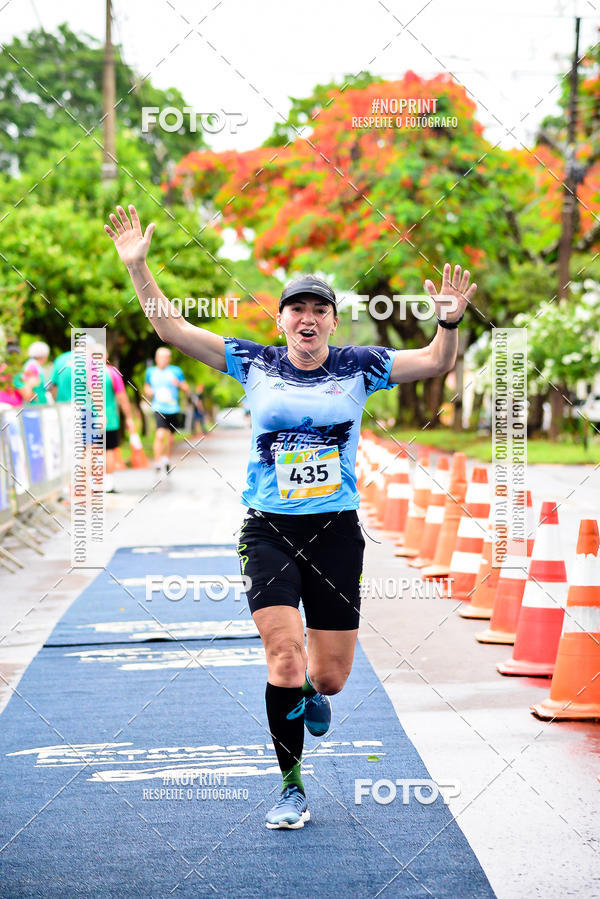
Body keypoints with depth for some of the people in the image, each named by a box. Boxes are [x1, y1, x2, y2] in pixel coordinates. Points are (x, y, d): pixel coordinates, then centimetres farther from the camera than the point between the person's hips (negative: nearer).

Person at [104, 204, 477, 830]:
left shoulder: (359, 367, 4)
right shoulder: (254, 363, 3)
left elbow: (436, 362, 1)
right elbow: (172, 329, 4)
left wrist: (449, 321, -19)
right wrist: (137, 267, -6)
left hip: (336, 530, 1)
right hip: (268, 529, -1)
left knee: (330, 675, 3)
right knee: (285, 656, -14)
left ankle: (313, 695, 43)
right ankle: (292, 786, 3)